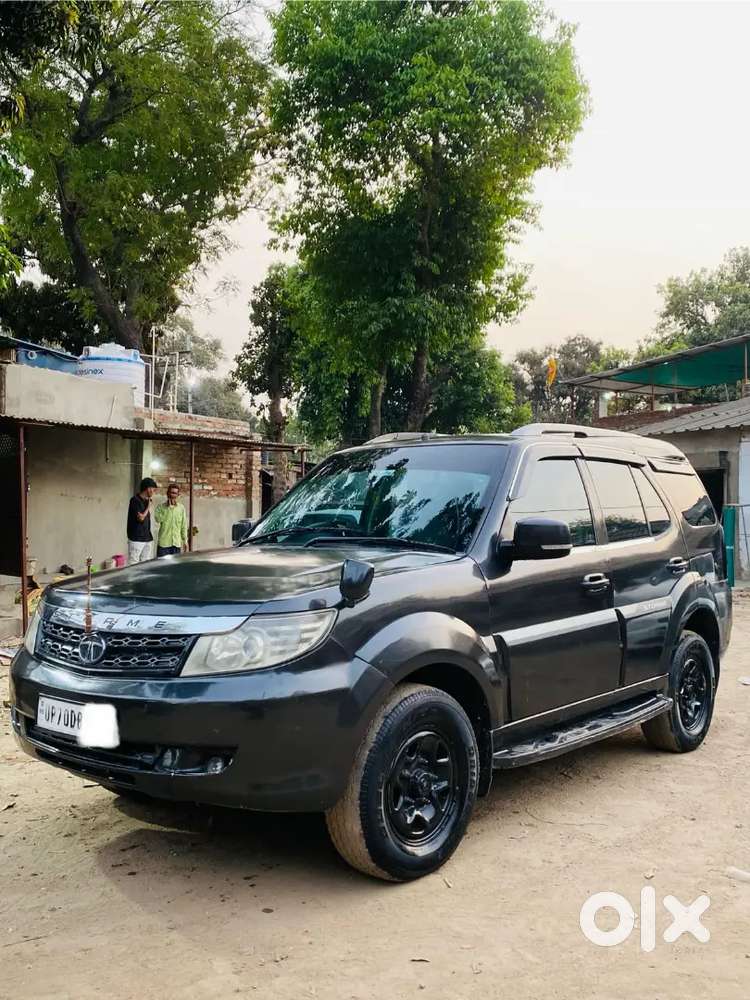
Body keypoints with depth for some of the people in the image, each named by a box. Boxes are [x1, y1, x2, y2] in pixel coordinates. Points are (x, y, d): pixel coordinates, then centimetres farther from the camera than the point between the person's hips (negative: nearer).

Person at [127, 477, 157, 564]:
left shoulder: (146, 500, 12)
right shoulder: (135, 500, -11)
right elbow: (141, 517, -17)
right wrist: (149, 506, -7)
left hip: (147, 538, 8)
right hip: (136, 538, -8)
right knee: (133, 564, -6)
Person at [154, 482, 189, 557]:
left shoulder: (181, 508, 6)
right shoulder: (161, 507, -1)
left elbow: (184, 526, 9)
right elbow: (158, 519, -19)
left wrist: (185, 541, 7)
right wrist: (169, 507, -16)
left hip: (177, 543, 2)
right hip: (163, 543, -2)